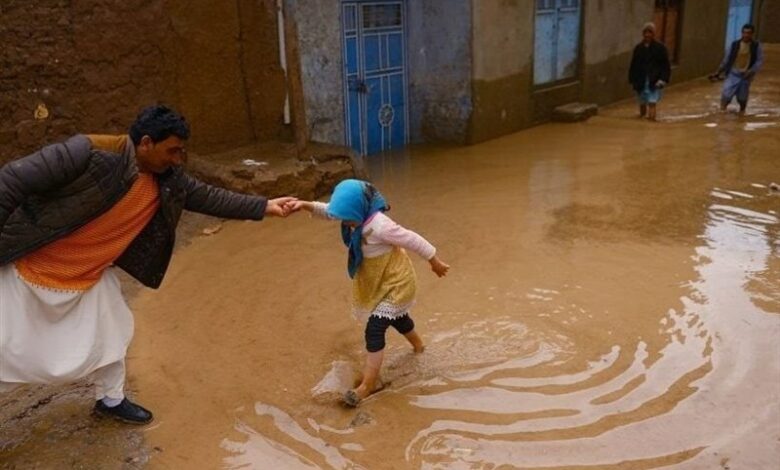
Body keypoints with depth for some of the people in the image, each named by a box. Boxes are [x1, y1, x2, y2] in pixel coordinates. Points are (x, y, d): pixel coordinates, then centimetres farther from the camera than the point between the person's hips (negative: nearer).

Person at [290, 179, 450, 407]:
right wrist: (306, 205, -24)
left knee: (374, 330, -11)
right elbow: (329, 210, -4)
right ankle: (417, 345, 59)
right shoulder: (358, 215, -12)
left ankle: (367, 385, 0)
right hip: (376, 281, 9)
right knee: (397, 318, 30)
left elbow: (413, 240, -26)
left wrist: (435, 262, -14)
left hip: (395, 282, -9)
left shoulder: (380, 226, -35)